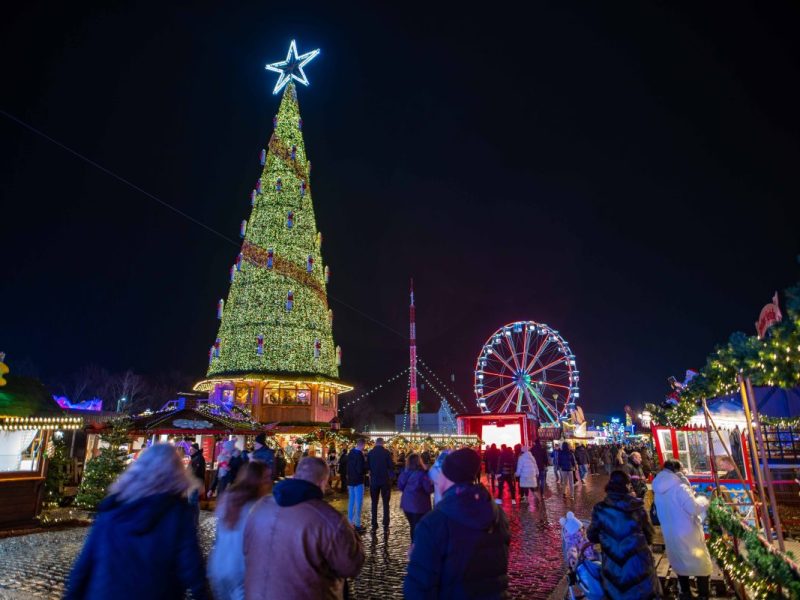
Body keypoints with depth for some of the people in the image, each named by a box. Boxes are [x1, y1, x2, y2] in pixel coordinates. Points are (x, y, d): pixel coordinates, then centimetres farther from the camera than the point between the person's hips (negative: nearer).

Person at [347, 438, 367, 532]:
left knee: (351, 502, 14)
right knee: (358, 503, -1)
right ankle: (357, 525, 2)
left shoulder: (350, 453, 6)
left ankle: (350, 522, 21)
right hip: (358, 481, -8)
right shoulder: (359, 454, -19)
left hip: (350, 480, 8)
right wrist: (365, 463, -5)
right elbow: (361, 470, -22)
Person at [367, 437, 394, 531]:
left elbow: (367, 466, 2)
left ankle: (374, 524, 11)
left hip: (374, 480, 2)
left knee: (374, 503, 11)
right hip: (385, 480, -2)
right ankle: (385, 524, 6)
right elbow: (392, 466, -10)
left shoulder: (370, 453, -4)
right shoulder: (387, 452, -10)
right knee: (385, 503, 7)